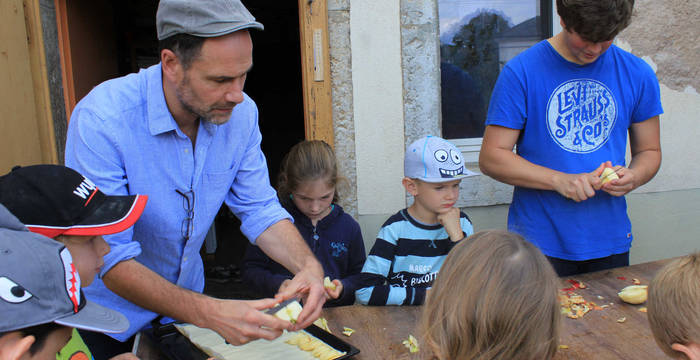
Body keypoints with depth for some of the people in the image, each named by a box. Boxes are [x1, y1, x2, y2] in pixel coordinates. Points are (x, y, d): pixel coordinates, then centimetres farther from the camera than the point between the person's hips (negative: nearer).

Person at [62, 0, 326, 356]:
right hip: (109, 312, -4)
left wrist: (308, 265, -28)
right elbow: (109, 258, -32)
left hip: (187, 292, 5)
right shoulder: (101, 120, -31)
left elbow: (259, 209, -10)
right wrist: (209, 313, -43)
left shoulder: (241, 112, -15)